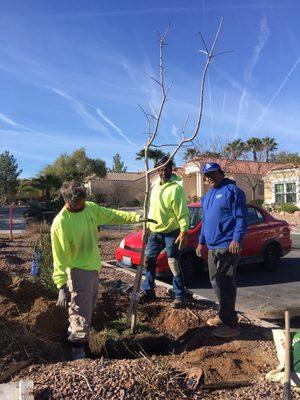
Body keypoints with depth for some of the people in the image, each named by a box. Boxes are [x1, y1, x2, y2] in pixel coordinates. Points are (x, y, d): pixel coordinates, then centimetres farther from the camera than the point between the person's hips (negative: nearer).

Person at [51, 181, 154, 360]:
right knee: (82, 313, -2)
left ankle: (74, 329, 50)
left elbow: (113, 215, 7)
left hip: (93, 267, 8)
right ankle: (78, 351, 14)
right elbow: (60, 256, -22)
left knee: (89, 306, 25)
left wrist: (136, 217, -5)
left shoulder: (91, 208, -5)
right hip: (78, 271, -7)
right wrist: (61, 286, -23)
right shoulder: (60, 223, -23)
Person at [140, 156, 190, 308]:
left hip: (171, 232, -7)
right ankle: (148, 291, 27)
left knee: (174, 264, -1)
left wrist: (184, 231, -25)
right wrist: (148, 226, 18)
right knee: (149, 260, 13)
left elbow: (183, 212, -18)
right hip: (154, 231, 8)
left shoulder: (176, 187, -14)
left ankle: (180, 296, 14)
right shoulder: (155, 185, 10)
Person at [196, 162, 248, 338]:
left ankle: (231, 324, 3)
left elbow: (241, 218, -14)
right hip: (213, 247, 9)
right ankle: (224, 315, 30)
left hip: (227, 246, -9)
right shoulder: (207, 196, 19)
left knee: (225, 283, -8)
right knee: (216, 281, 15)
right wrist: (201, 241, 24)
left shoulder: (232, 191, -8)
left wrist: (237, 240, -23)